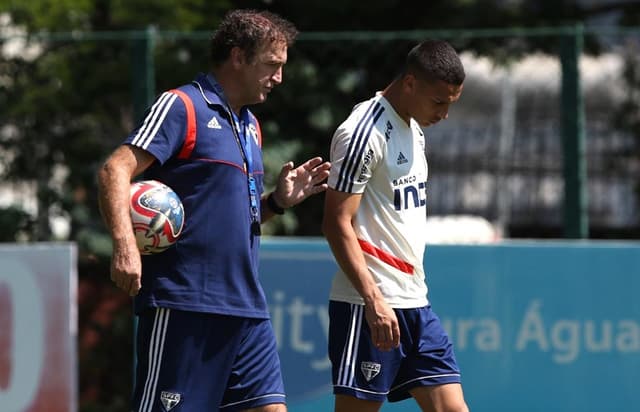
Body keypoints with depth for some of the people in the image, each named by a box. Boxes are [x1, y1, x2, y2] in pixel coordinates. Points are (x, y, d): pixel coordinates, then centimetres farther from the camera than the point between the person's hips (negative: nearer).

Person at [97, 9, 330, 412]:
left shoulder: (250, 126, 20)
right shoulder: (182, 106, -5)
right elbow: (115, 171, -15)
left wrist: (278, 200, 8)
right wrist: (125, 244, -29)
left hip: (247, 309, 8)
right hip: (184, 304, -8)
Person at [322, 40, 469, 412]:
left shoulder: (414, 129, 16)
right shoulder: (365, 132, -13)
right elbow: (337, 224, -17)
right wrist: (374, 300, -24)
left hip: (416, 302, 9)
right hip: (369, 307, -9)